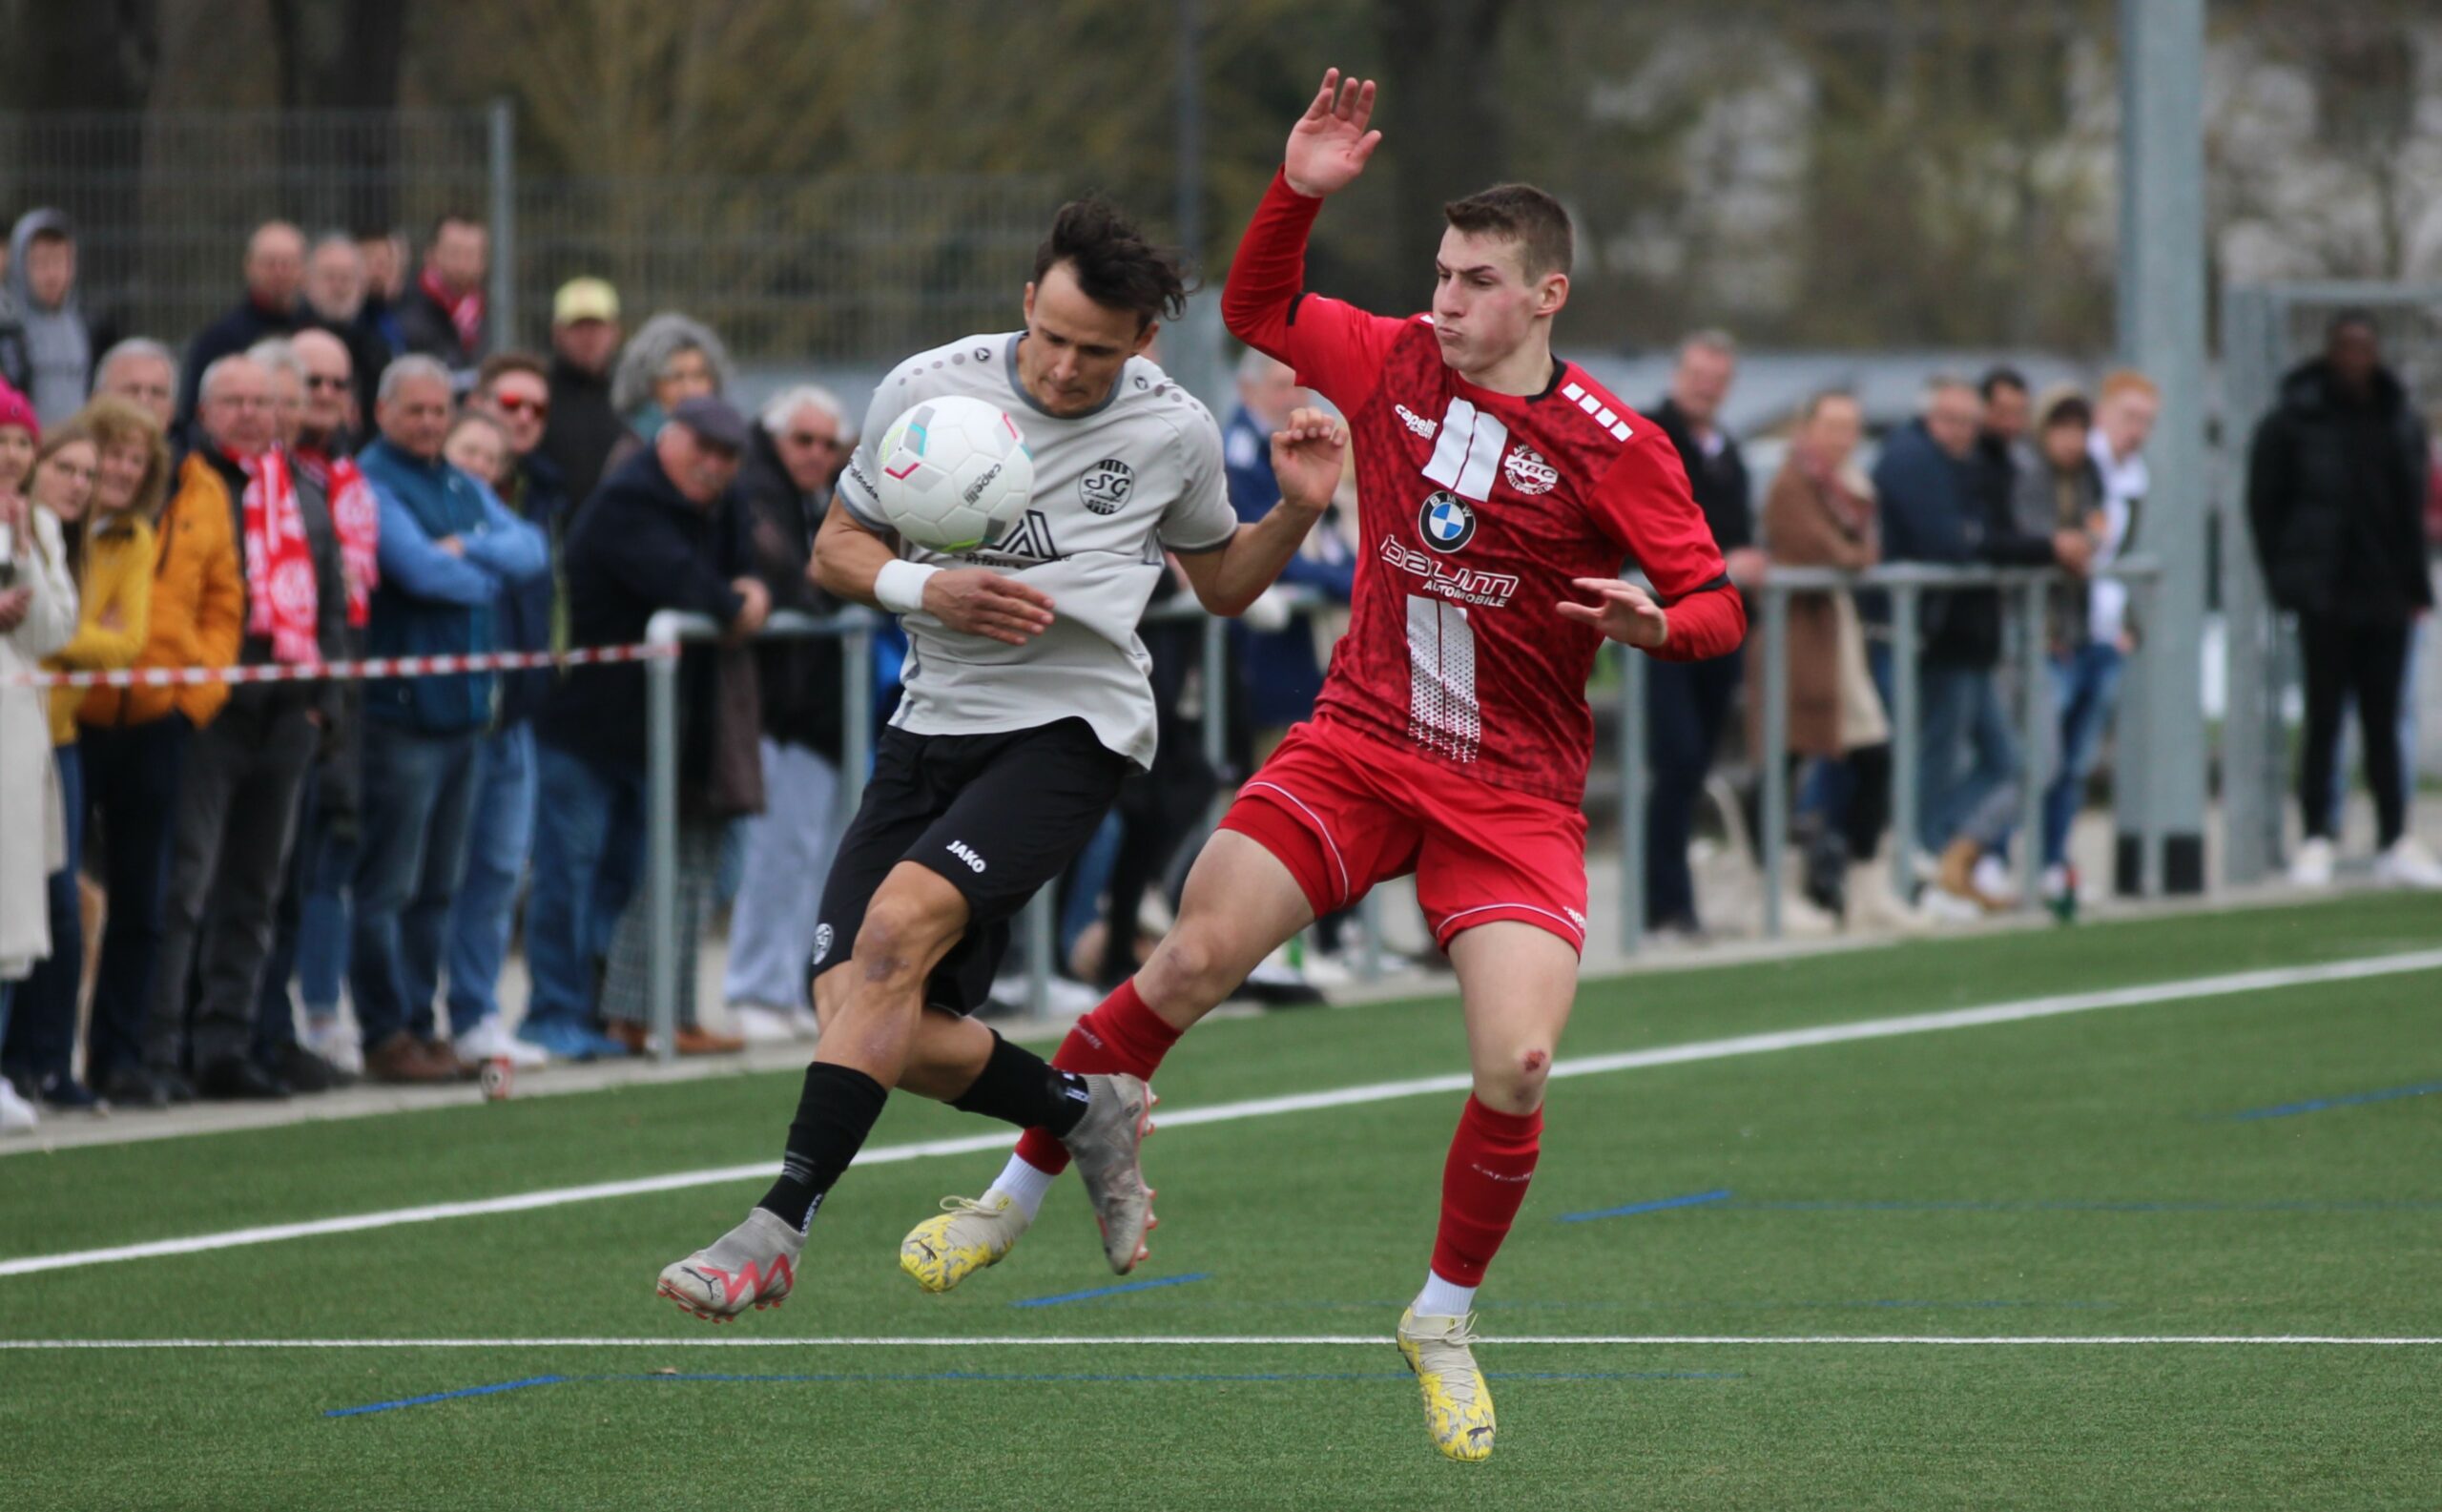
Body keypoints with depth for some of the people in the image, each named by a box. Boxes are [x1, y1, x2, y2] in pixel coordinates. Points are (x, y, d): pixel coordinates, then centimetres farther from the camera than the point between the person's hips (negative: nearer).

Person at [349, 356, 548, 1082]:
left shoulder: (466, 489, 17)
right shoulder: (370, 484, -8)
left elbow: (532, 551, 5)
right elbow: (418, 568, -19)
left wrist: (471, 548, -13)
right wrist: (487, 578, -1)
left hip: (465, 706, 8)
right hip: (399, 710, -8)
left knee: (438, 886, 12)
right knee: (387, 884, -5)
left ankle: (419, 1023, 18)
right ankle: (386, 1034, -2)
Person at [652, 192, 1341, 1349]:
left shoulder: (1173, 431, 0)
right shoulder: (927, 389, -1)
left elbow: (1222, 586, 17)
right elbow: (836, 549, 9)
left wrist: (1296, 512, -3)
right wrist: (927, 588, -12)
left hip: (1070, 726, -4)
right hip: (935, 723, 4)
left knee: (900, 923, -27)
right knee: (858, 1015, -7)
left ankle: (778, 1228, -27)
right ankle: (1089, 1113, 22)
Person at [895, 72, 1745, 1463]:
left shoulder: (1616, 449, -11)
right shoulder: (1394, 365, 0)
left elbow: (1719, 607, -8)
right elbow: (1259, 312, 17)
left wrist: (1653, 622, -30)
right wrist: (1299, 193, 1)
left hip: (1515, 795, -2)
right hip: (1359, 744, 3)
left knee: (1518, 1064, -17)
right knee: (1194, 961, -11)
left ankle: (1446, 1320, 8)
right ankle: (1018, 1194, 8)